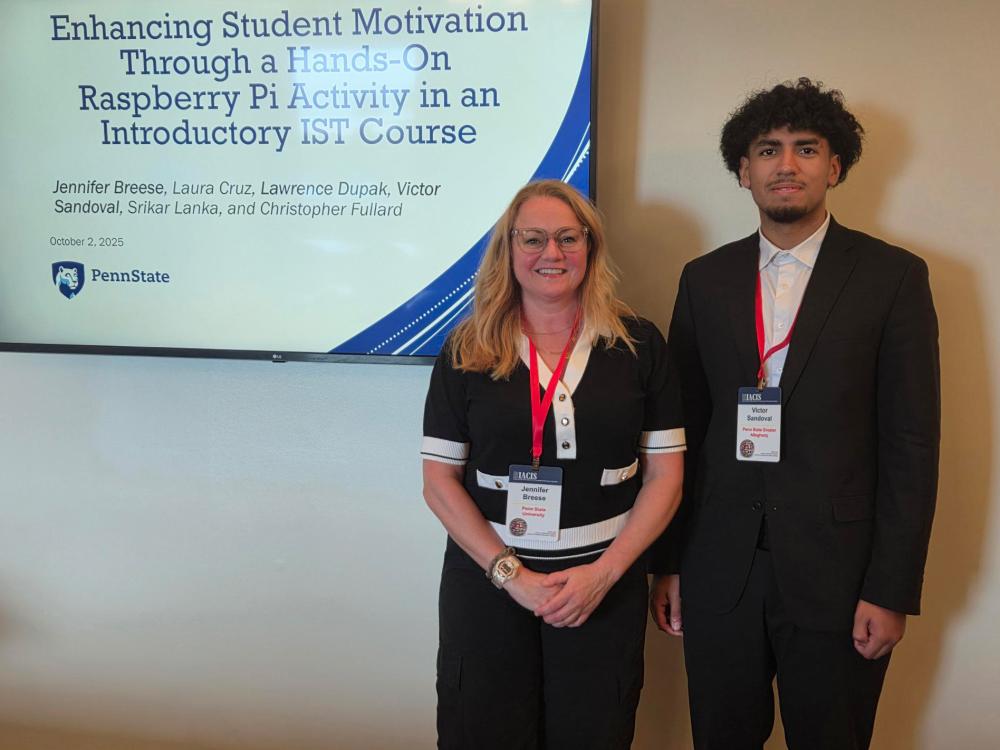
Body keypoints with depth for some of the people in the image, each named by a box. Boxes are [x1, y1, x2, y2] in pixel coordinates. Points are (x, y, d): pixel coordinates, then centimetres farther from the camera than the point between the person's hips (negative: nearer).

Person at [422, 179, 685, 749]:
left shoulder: (638, 344, 0)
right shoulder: (467, 352, -1)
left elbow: (665, 474, 0)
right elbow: (439, 480, -2)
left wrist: (604, 573, -10)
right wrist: (511, 574, -10)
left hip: (606, 583, 0)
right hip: (487, 582, 0)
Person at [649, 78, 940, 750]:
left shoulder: (892, 277, -2)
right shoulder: (705, 279, 6)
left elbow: (911, 443, -5)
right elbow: (684, 430, 6)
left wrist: (893, 591, -8)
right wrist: (667, 562, 5)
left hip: (837, 575, -2)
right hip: (720, 573, 3)